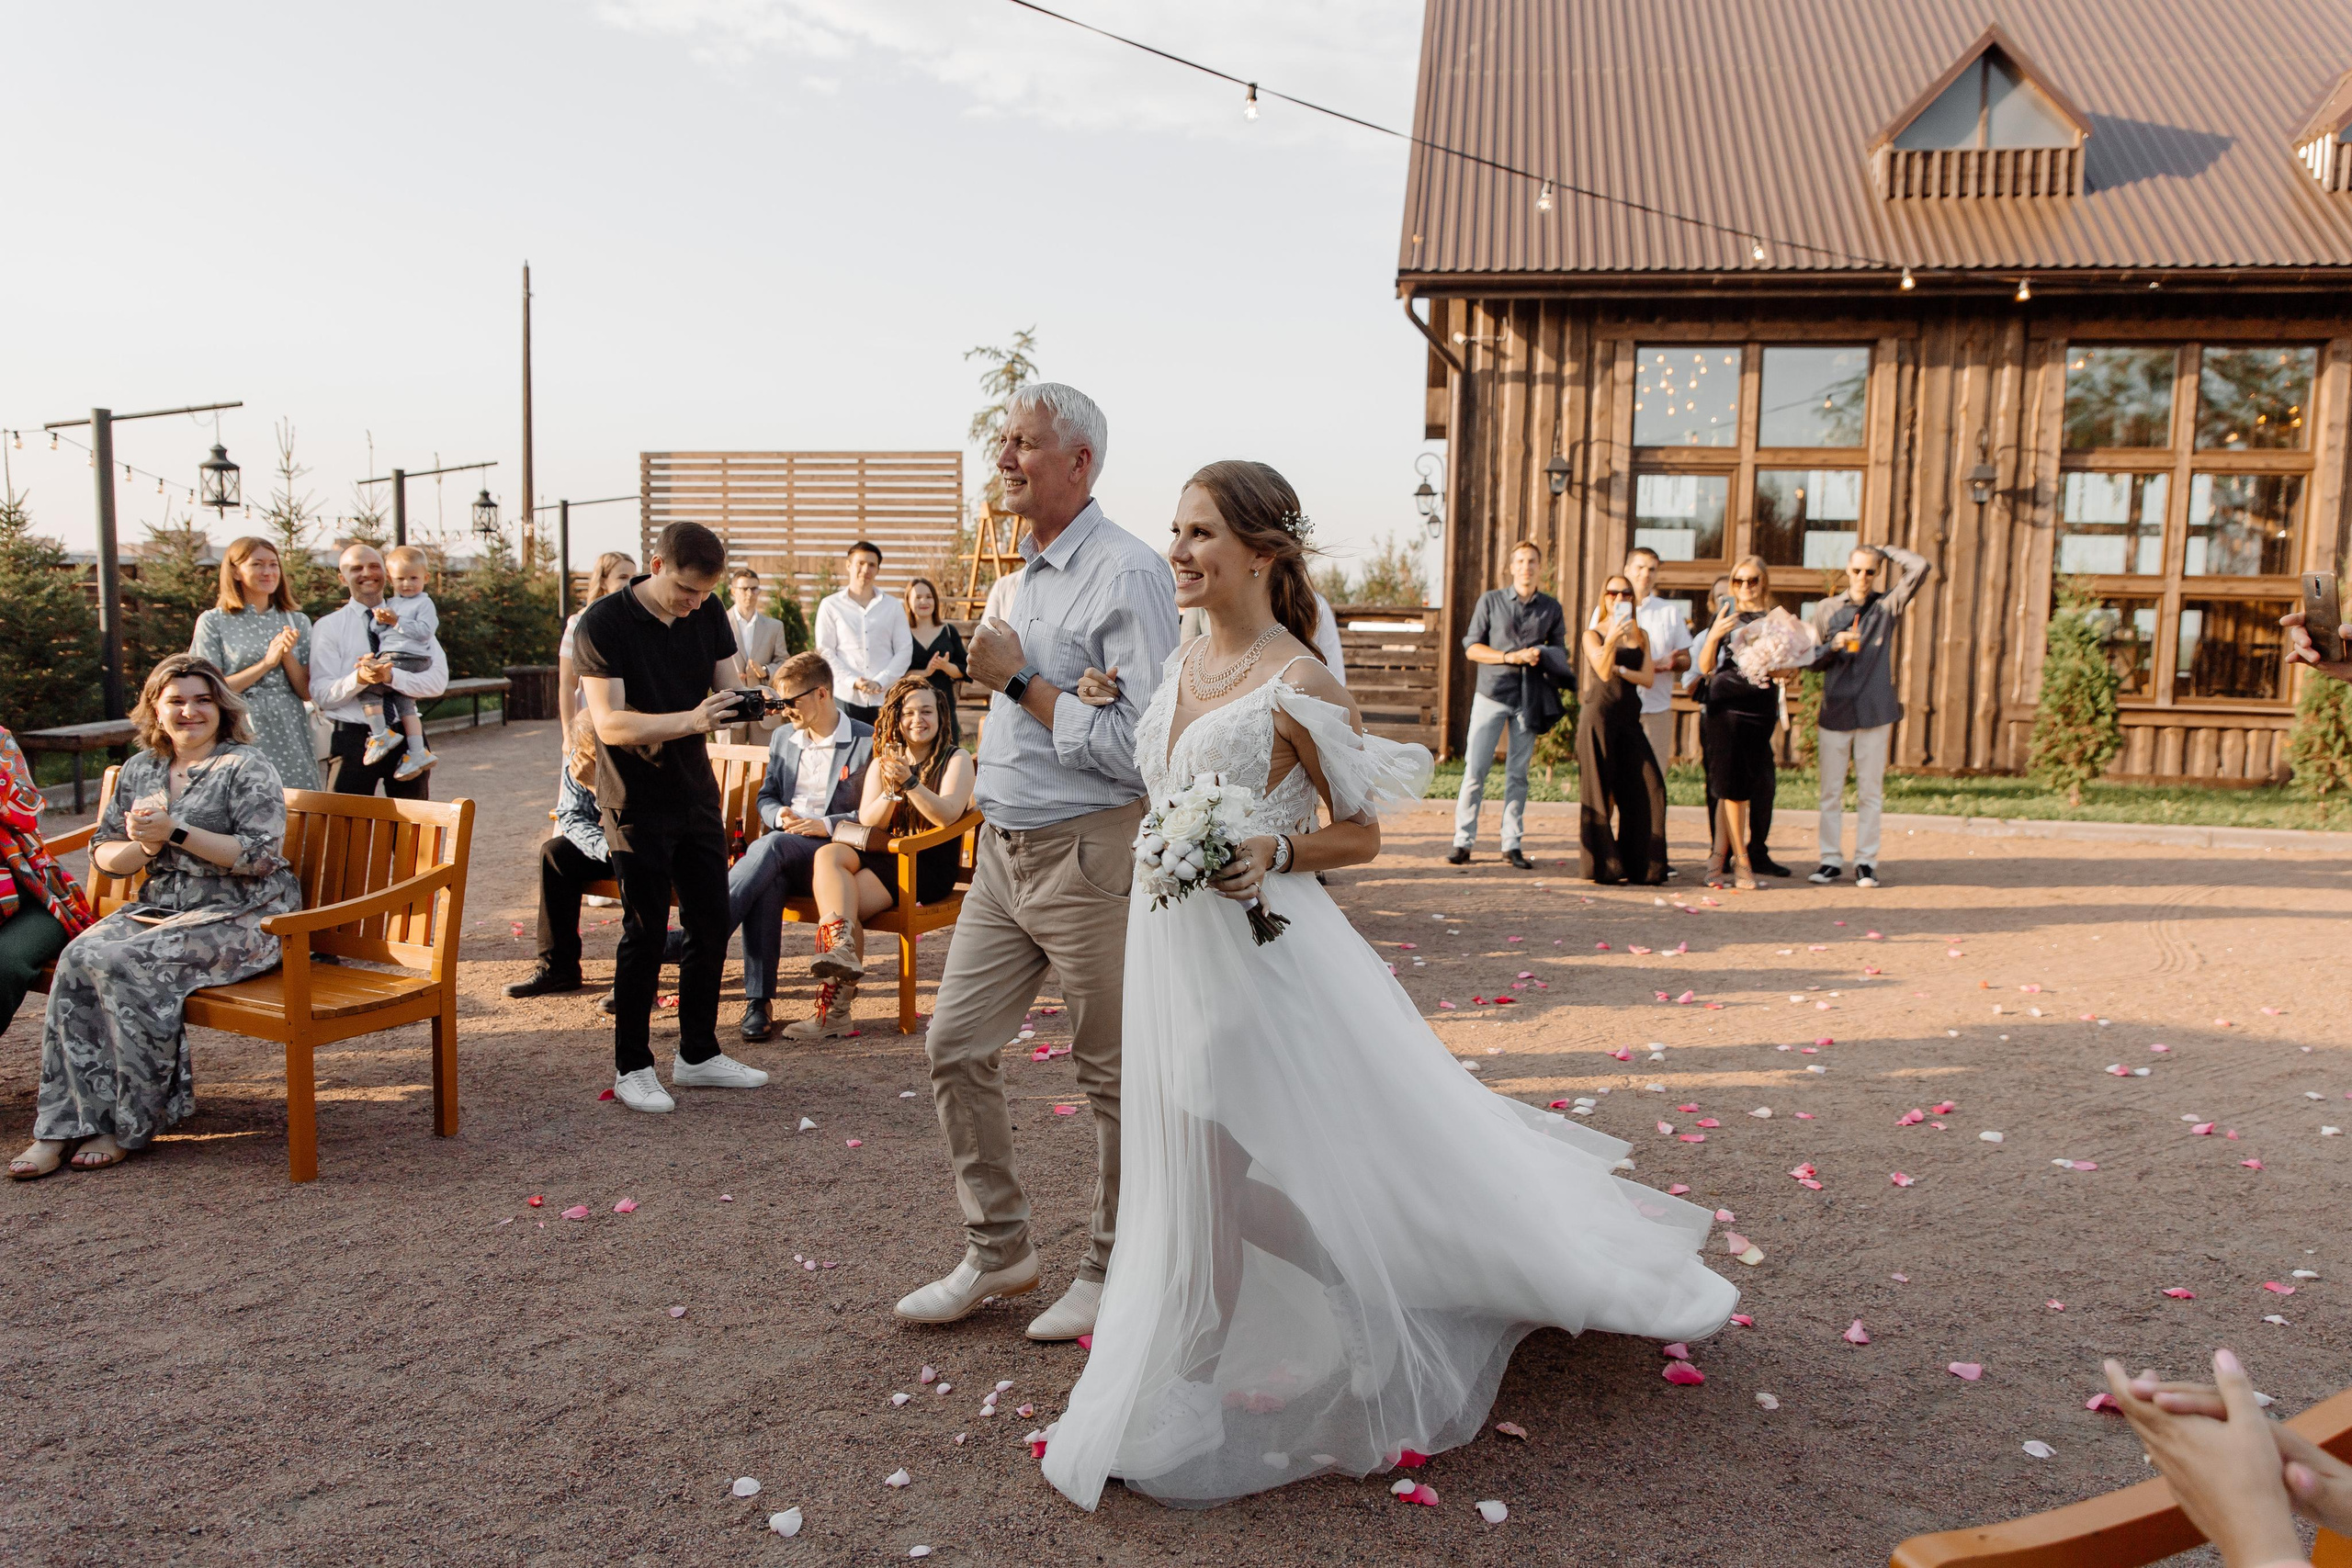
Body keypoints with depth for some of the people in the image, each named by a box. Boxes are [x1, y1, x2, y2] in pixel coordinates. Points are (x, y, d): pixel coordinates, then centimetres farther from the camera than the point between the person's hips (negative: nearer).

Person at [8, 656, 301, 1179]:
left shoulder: (246, 767, -3)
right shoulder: (139, 770, 15)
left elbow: (260, 855, -14)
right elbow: (103, 855, 15)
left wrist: (175, 833, -18)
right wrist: (145, 846, -8)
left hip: (240, 919, -6)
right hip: (159, 908, 6)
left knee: (122, 963, -27)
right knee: (78, 956, -22)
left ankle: (129, 1124, -15)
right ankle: (63, 1124, -19)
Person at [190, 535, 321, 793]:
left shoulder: (297, 621, 12)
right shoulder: (213, 622, 4)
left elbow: (307, 692, 8)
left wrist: (288, 655, -8)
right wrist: (267, 662, -9)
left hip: (290, 735, 3)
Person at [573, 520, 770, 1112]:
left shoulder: (708, 614, 3)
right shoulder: (604, 622, -14)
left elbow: (728, 687, 6)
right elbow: (609, 723, -21)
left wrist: (733, 705, -19)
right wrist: (690, 719, -34)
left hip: (696, 792, 6)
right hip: (637, 801, -6)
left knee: (711, 923, 9)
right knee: (645, 930, -2)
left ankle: (698, 1054, 22)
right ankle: (631, 1067, 11)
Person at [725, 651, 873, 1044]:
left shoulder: (868, 743, 1)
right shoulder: (782, 738, 22)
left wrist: (828, 825, -16)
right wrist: (779, 815, -1)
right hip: (783, 861, 4)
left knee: (771, 847, -35)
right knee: (767, 881, -33)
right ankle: (758, 1001, -36)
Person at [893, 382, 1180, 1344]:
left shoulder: (1126, 574, -14)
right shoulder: (1030, 573, 15)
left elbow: (1138, 748, -22)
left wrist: (1020, 680, -17)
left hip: (1087, 857, -9)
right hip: (1003, 855, 9)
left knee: (1112, 1074, 5)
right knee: (955, 1046, 9)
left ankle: (1113, 1272, 22)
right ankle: (998, 1252, 24)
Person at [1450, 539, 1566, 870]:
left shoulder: (1552, 608, 11)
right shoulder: (1491, 601, 4)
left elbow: (1560, 650, 15)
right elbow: (1472, 646, 2)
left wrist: (1541, 656, -8)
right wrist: (1509, 657, -12)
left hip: (1529, 699, 2)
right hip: (1492, 693, -2)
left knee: (1518, 774, 4)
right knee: (1475, 769, -7)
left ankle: (1511, 845, 10)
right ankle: (1463, 843, -1)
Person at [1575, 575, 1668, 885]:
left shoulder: (1641, 635, 15)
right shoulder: (1593, 634, 3)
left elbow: (1648, 679, 5)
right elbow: (1603, 672, -14)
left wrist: (1620, 669, -8)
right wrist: (1612, 639, -27)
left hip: (1630, 717, 4)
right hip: (1599, 713, -4)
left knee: (1646, 788, -4)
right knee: (1599, 791, -3)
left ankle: (1639, 866, 3)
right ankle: (1601, 866, 1)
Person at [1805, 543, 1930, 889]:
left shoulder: (1887, 606, 4)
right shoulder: (1826, 609, 7)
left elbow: (1919, 567, -9)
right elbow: (1812, 660, 9)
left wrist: (1886, 550, 4)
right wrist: (1833, 646, -11)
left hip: (1874, 712, -1)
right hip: (1835, 711, 1)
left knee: (1871, 792, 2)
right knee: (1831, 792, 3)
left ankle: (1866, 861, 8)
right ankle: (1831, 860, 10)